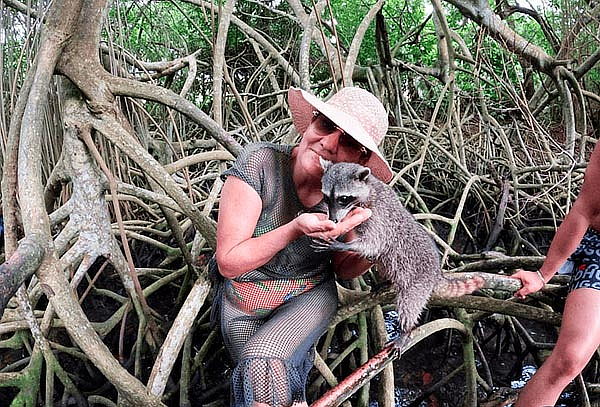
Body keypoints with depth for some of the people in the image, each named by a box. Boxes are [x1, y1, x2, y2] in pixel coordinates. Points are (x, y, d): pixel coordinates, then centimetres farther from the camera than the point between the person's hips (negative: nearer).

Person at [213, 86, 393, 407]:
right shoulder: (260, 162, -26)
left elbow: (343, 269, 0)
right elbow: (229, 262, -26)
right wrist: (294, 229, -38)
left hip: (310, 297, 0)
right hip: (244, 303, 0)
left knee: (263, 364, -25)